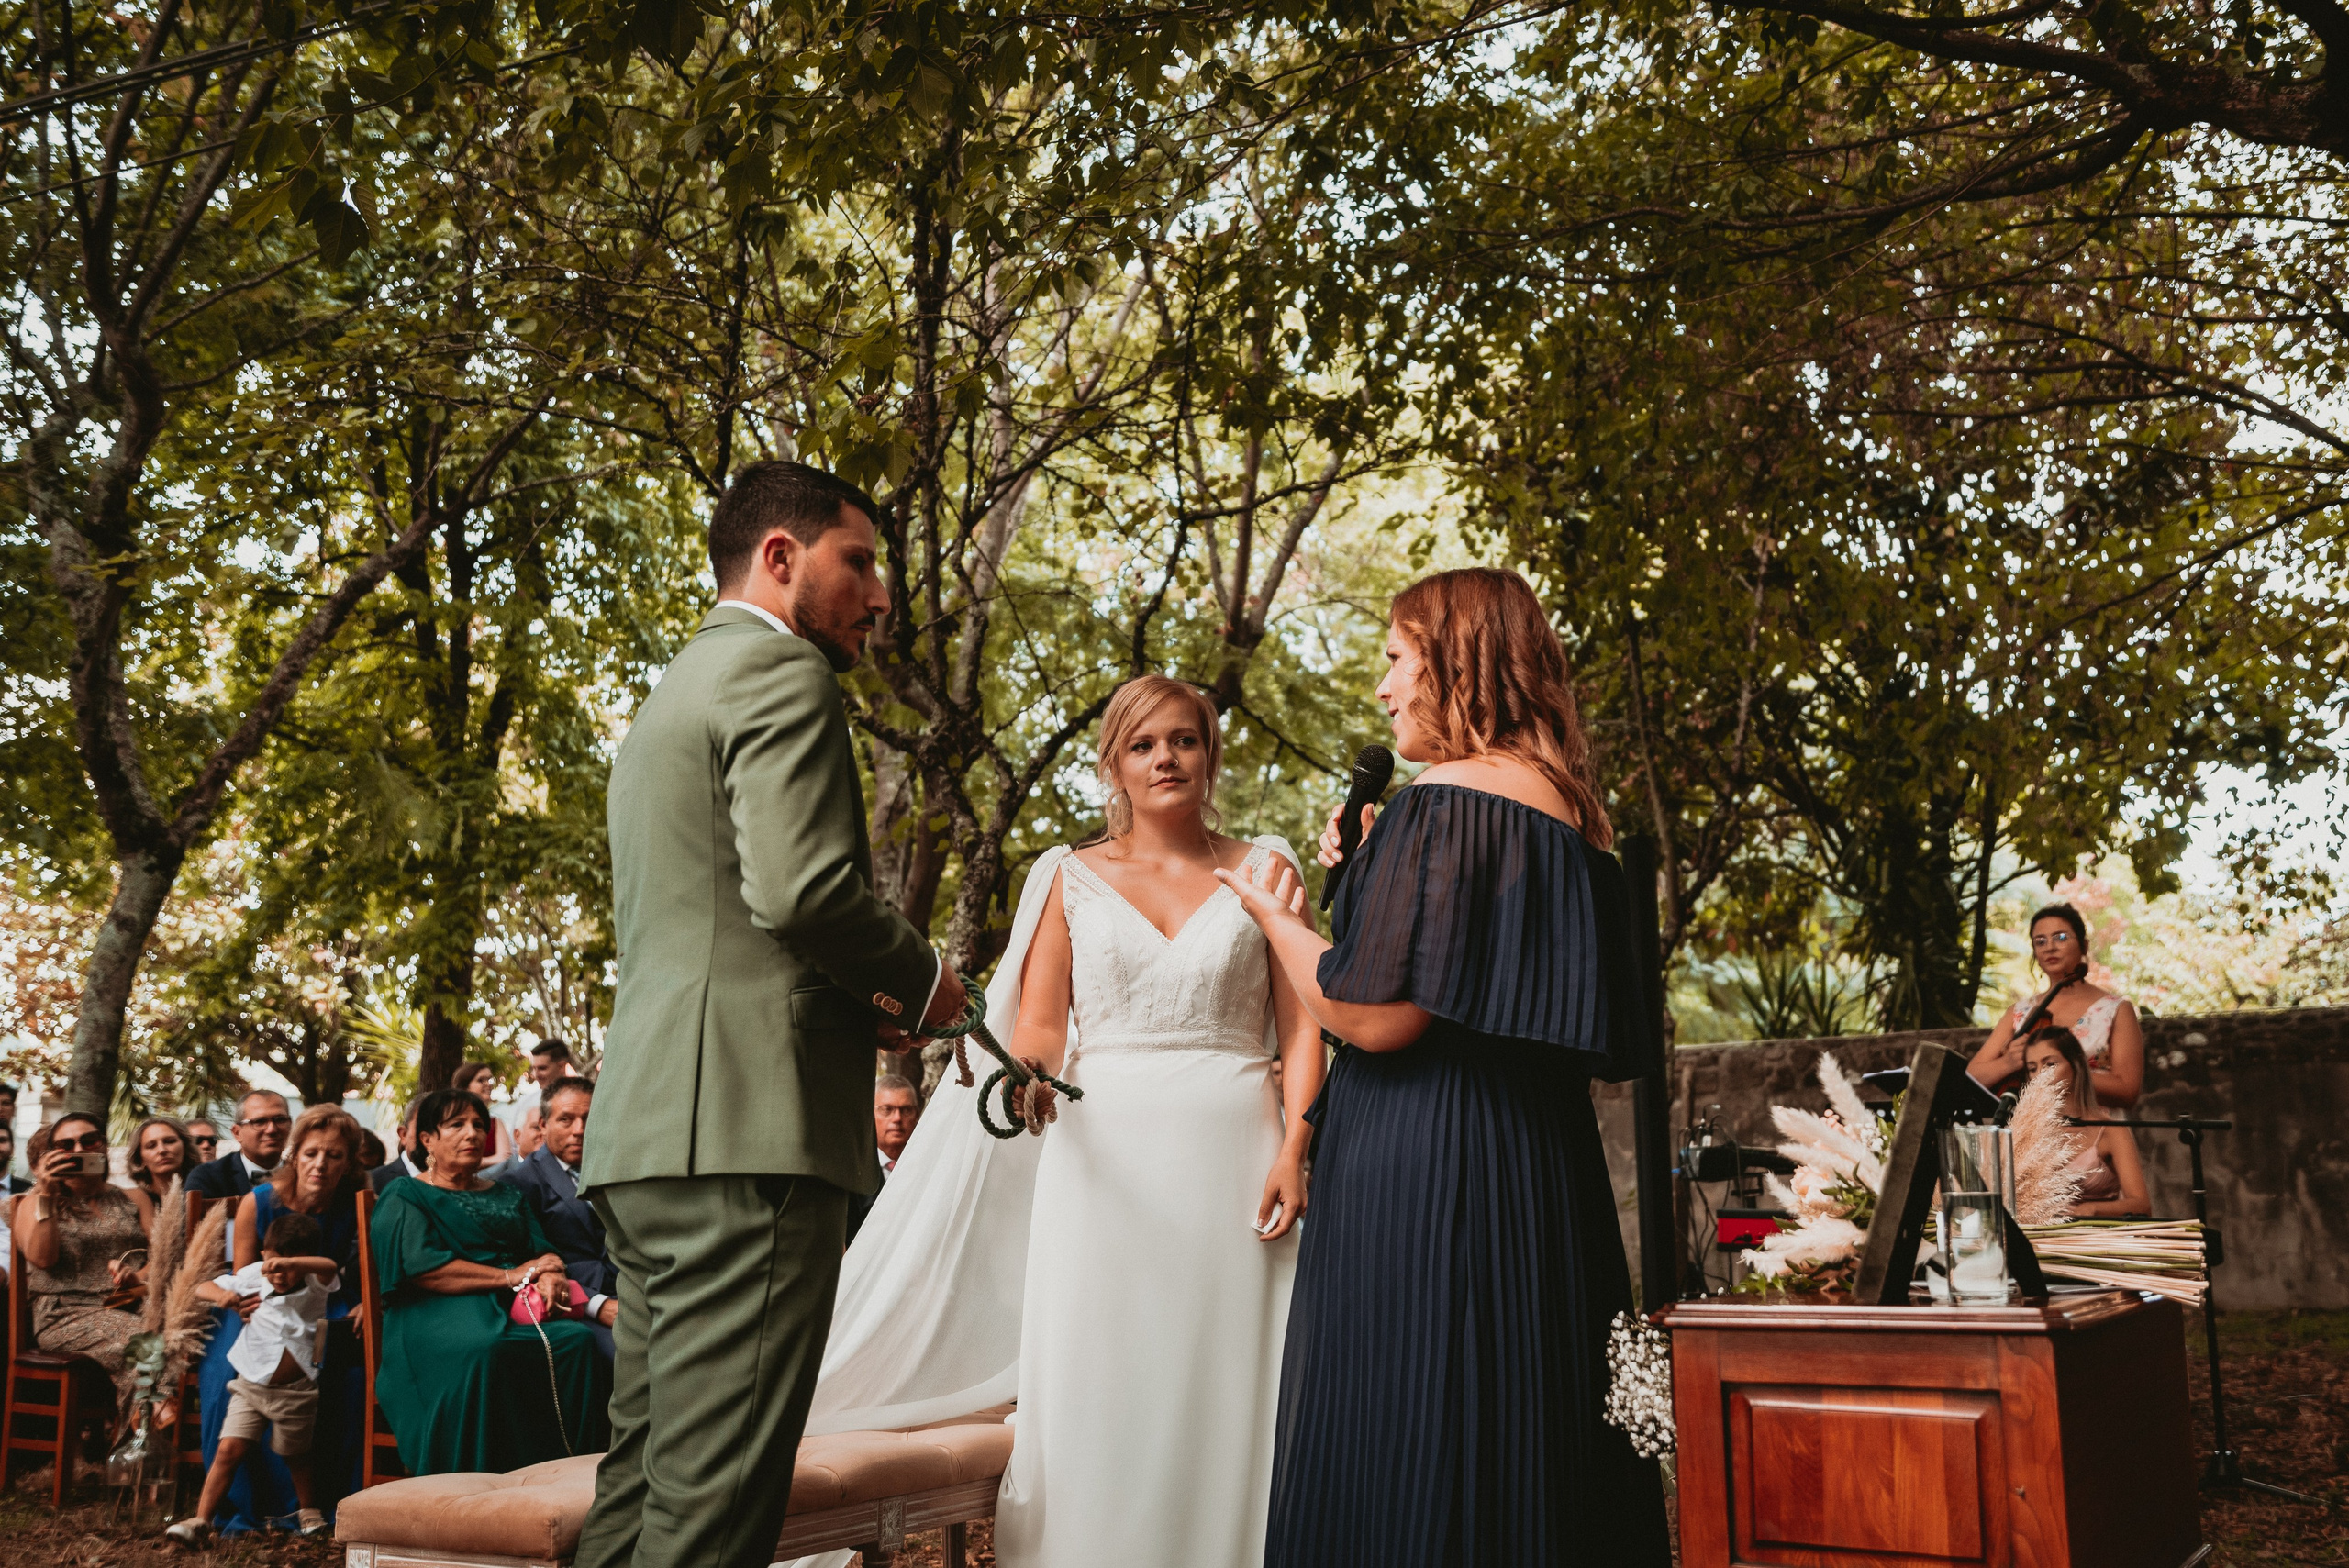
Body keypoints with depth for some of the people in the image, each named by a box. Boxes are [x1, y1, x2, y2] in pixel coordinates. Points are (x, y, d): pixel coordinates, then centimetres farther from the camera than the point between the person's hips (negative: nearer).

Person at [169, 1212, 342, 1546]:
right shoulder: (253, 1276, -3)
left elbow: (330, 1267, -35)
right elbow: (202, 1288, 3)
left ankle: (310, 1512, 36)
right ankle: (200, 1521, -4)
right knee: (228, 1451, -8)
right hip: (251, 1385, 2)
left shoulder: (314, 1287, -11)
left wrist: (289, 1262, -52)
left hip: (295, 1392, -2)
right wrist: (220, 1295, -21)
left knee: (297, 1456, 15)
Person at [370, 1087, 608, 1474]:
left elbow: (542, 1253, 17)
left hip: (514, 1310, 5)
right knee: (483, 1349, -40)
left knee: (577, 1340, -29)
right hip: (438, 1312, -5)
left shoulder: (507, 1197, 28)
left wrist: (550, 1280, -10)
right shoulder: (404, 1197, 11)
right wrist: (511, 1276, -8)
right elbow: (422, 1267, -6)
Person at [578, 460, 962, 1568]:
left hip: (647, 1133, 10)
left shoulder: (667, 694, 27)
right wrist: (921, 981, -1)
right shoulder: (779, 670, -4)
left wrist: (853, 1005, 17)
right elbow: (802, 885, -19)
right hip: (747, 1126, -10)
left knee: (644, 1474, 11)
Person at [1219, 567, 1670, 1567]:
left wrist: (1280, 921, 1)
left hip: (1419, 1182, -9)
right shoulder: (1570, 811, 13)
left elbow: (1374, 1015, -20)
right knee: (1531, 1460, 14)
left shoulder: (1446, 801, -13)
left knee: (1405, 1468, -1)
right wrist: (1360, 880, 22)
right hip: (1543, 1174, 9)